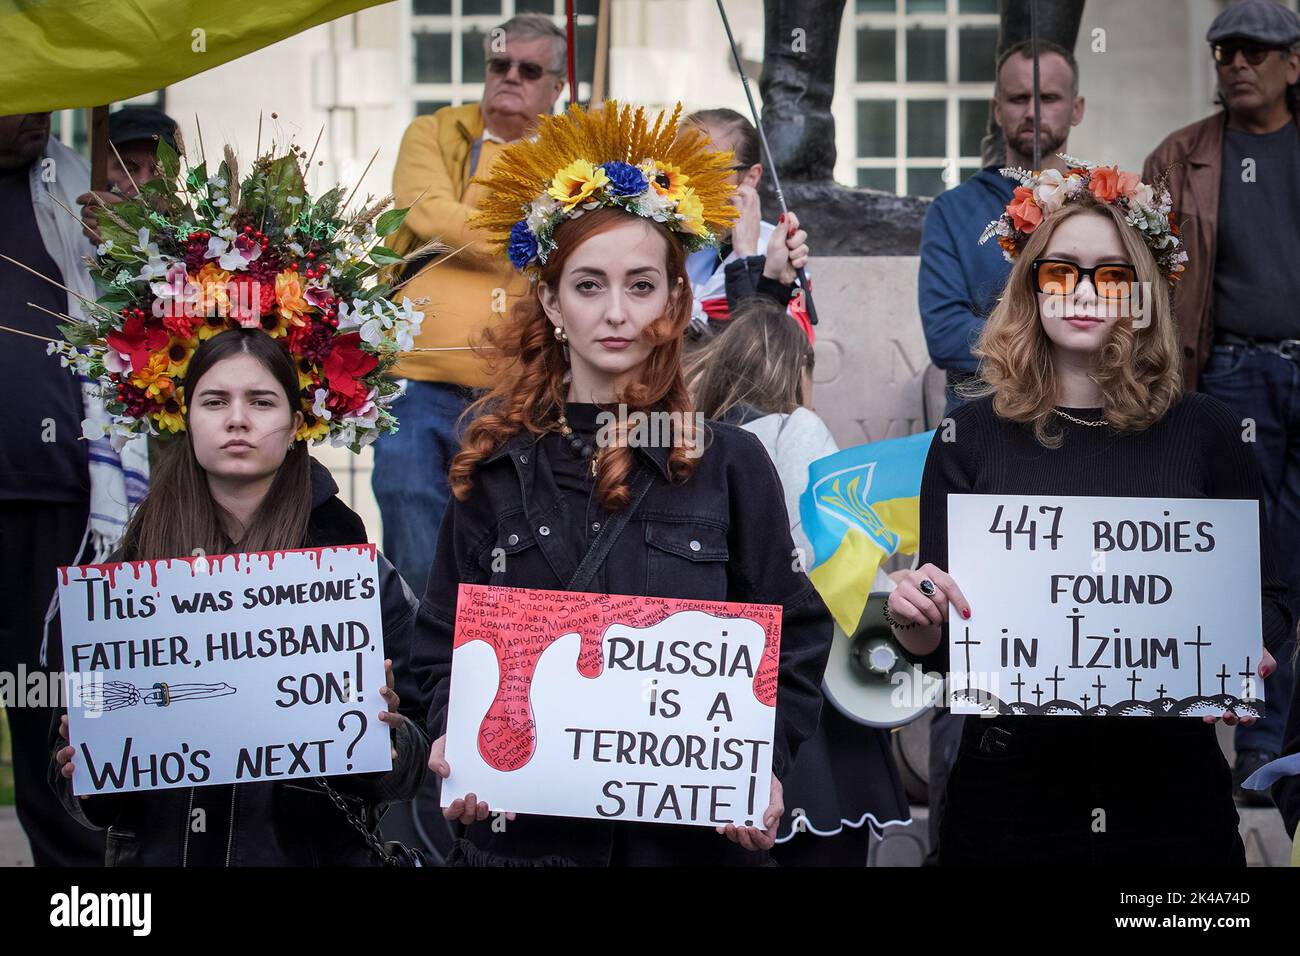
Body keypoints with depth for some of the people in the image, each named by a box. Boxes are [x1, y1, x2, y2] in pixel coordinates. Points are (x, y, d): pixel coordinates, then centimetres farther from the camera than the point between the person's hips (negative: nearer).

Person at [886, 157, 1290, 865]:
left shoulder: (1202, 430, 3)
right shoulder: (973, 435, 3)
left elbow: (1262, 591, 8)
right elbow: (940, 638, 5)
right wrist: (918, 628, -17)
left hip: (1171, 783, 0)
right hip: (1012, 781, 0)